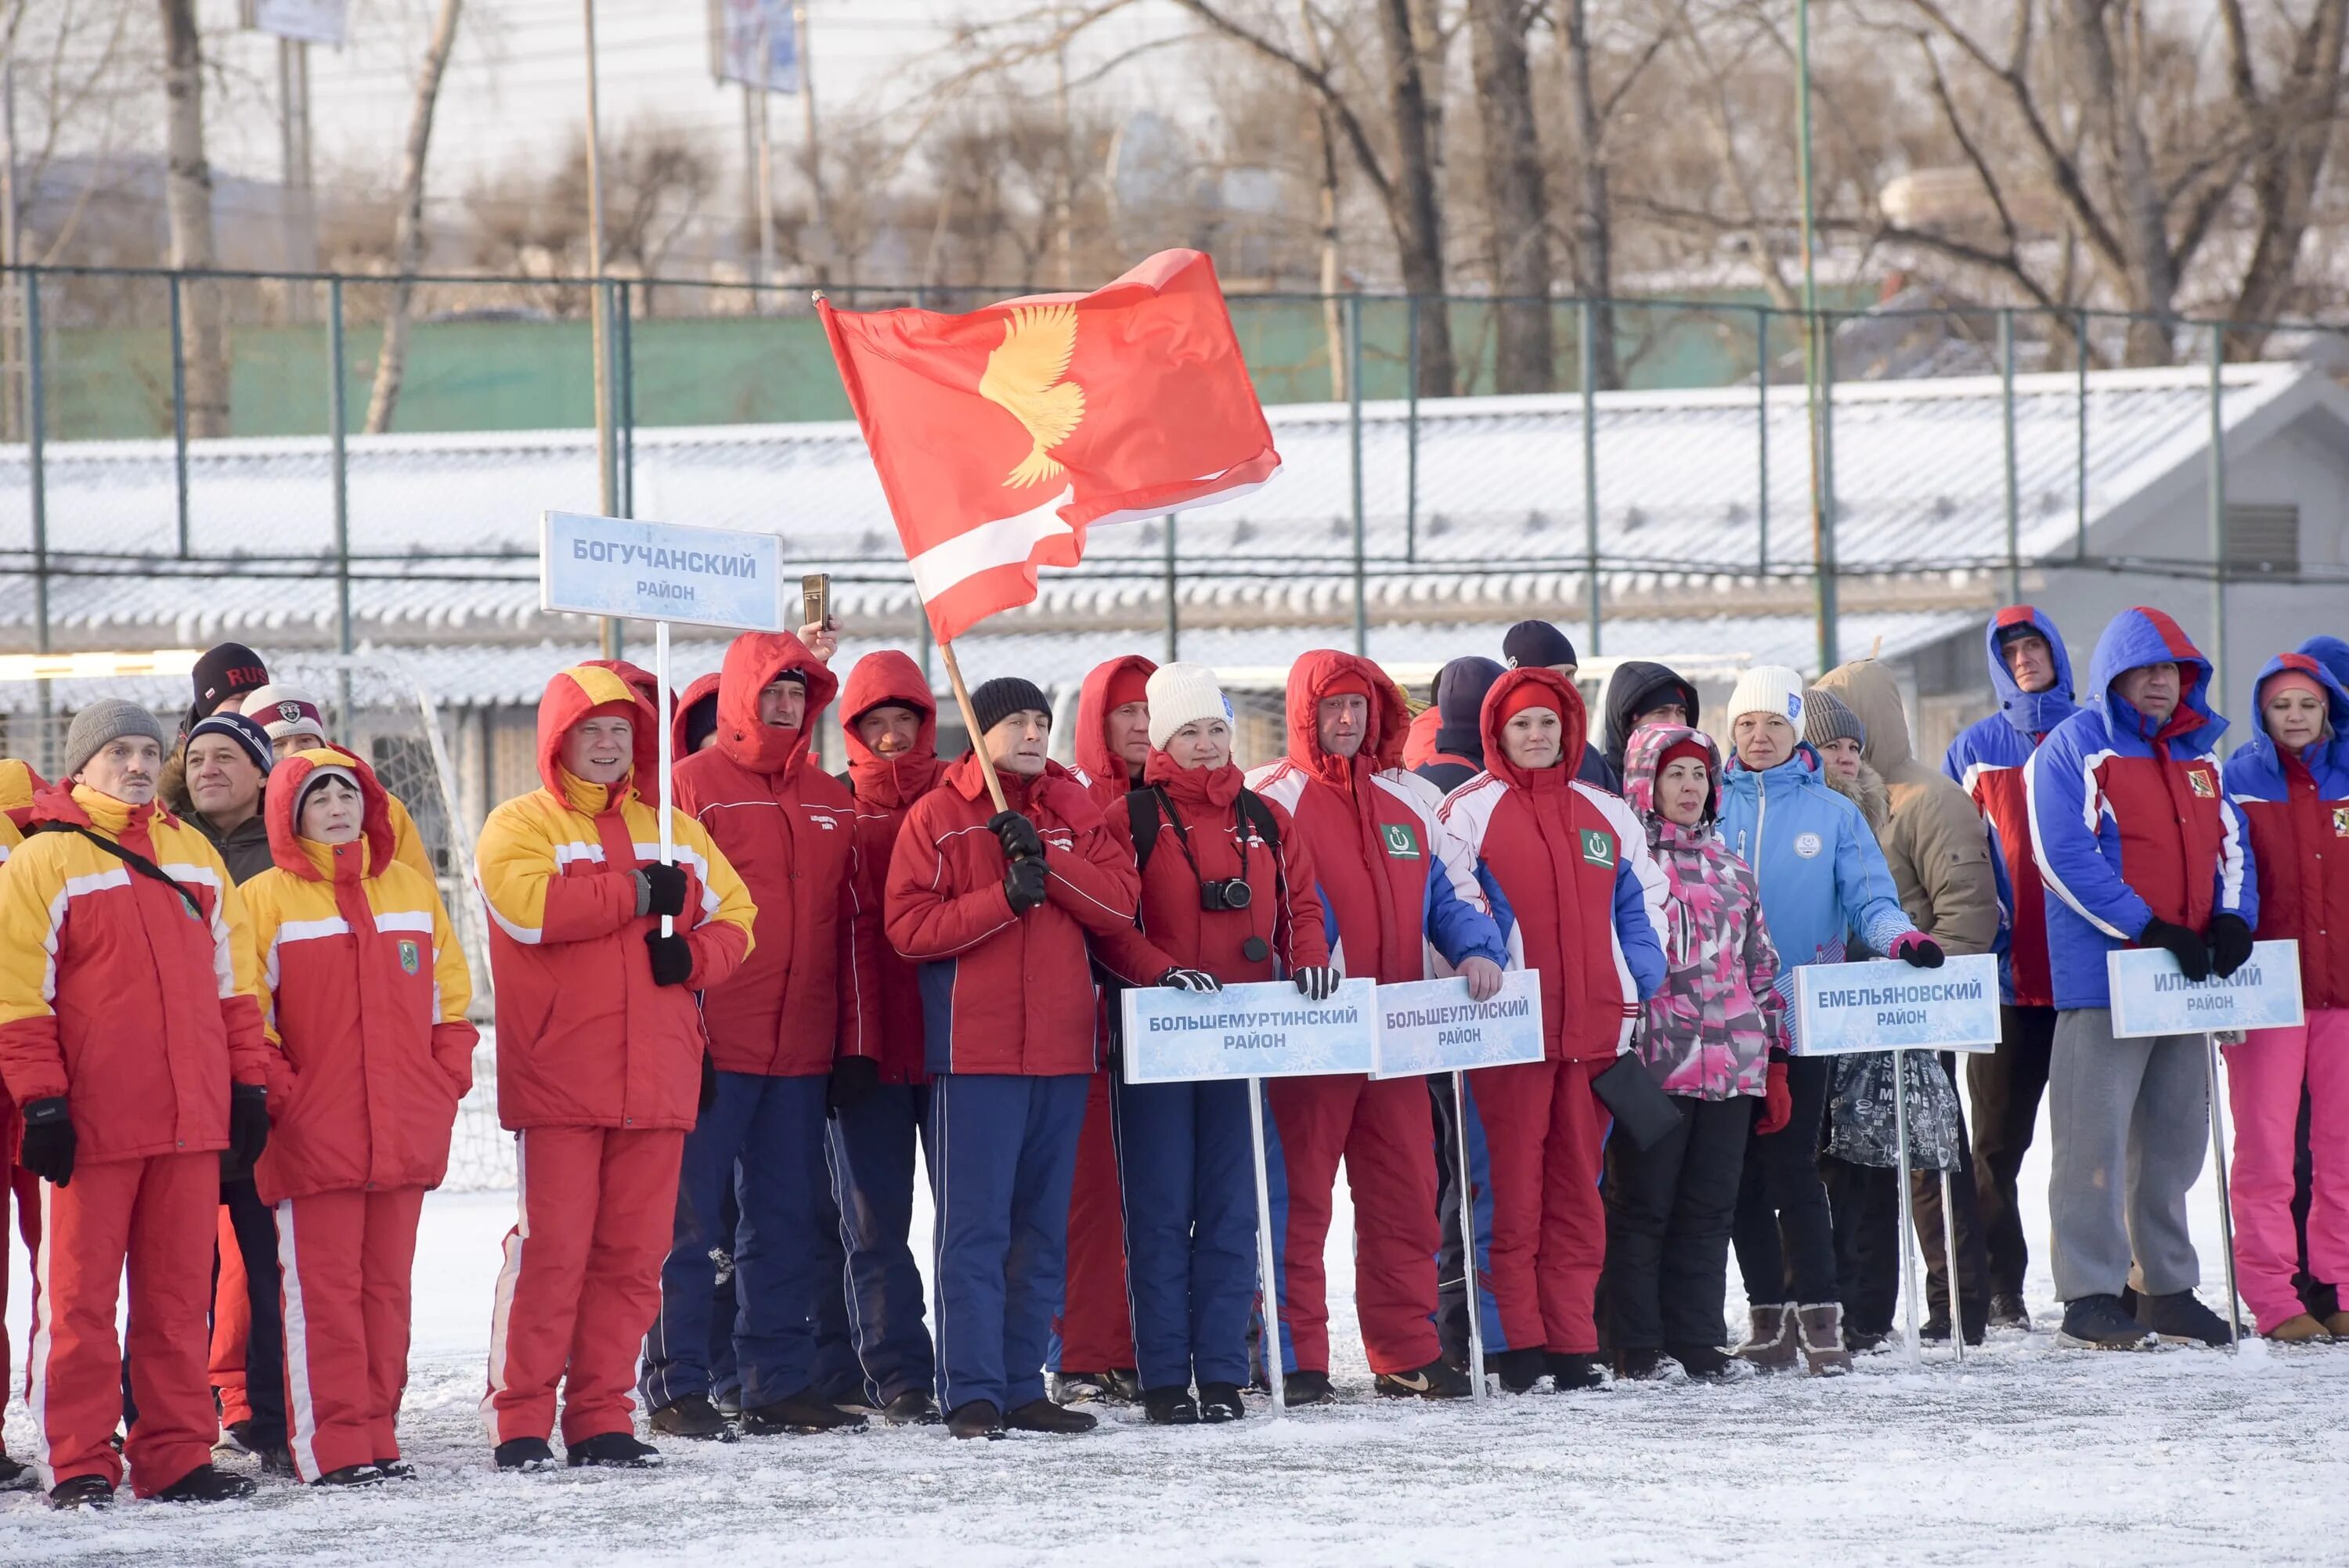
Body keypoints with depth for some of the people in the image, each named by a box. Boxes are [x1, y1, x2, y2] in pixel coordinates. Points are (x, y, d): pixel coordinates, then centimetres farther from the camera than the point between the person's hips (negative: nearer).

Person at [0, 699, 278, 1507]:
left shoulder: (196, 855, 15)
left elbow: (232, 974, 18)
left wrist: (248, 1080, 12)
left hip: (191, 1119, 5)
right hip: (91, 1121, -5)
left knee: (180, 1291, 6)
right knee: (79, 1295, -2)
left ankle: (176, 1456, 10)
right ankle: (77, 1463, 1)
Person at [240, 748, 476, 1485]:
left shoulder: (411, 890, 13)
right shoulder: (266, 900, 0)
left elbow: (449, 993, 17)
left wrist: (447, 1079, 7)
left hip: (404, 1133, 4)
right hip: (313, 1134, -4)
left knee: (388, 1282, 7)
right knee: (324, 1286, -5)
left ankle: (378, 1435, 12)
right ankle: (333, 1447, -5)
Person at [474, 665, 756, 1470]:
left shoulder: (673, 831, 18)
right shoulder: (520, 826, 2)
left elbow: (734, 917, 17)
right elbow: (527, 904, -17)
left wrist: (693, 957, -5)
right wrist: (637, 893, -13)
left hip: (655, 1084, 5)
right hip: (558, 1079, -5)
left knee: (634, 1254, 4)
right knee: (550, 1248, -8)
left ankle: (603, 1419, 10)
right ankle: (520, 1421, -3)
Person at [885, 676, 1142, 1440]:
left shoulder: (1074, 810, 12)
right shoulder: (937, 816, 0)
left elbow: (1120, 903, 1)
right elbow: (909, 927, -9)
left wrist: (1047, 862, -14)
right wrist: (1006, 897, -19)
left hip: (1061, 1047, 5)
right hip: (974, 1048, -5)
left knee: (1042, 1228, 9)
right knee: (975, 1226, -8)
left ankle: (1024, 1386, 15)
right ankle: (973, 1394, -7)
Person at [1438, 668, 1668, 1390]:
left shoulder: (1607, 815, 16)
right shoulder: (1469, 811, 2)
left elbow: (1642, 901, 20)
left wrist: (1641, 981, 8)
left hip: (1594, 1027, 5)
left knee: (1578, 1187, 5)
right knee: (1509, 1187, -7)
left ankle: (1572, 1341, 8)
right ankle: (1515, 1344, -5)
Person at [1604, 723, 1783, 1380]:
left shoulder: (1730, 864, 17)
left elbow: (1760, 963, 20)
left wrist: (1775, 1064, 17)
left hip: (1732, 1065, 5)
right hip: (1652, 1065, -5)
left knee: (1710, 1206, 6)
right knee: (1642, 1205, -2)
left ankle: (1697, 1339, 11)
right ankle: (1637, 1346, 1)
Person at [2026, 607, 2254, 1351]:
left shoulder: (2199, 755, 17)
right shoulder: (2072, 749, -5)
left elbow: (2231, 843, 17)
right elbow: (2064, 857, -15)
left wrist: (2234, 918, -4)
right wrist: (2150, 930, -19)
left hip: (2185, 977, 7)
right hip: (2102, 975, -7)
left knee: (2173, 1138, 12)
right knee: (2095, 1140, -8)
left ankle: (2167, 1288, 21)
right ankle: (2090, 1295, -6)